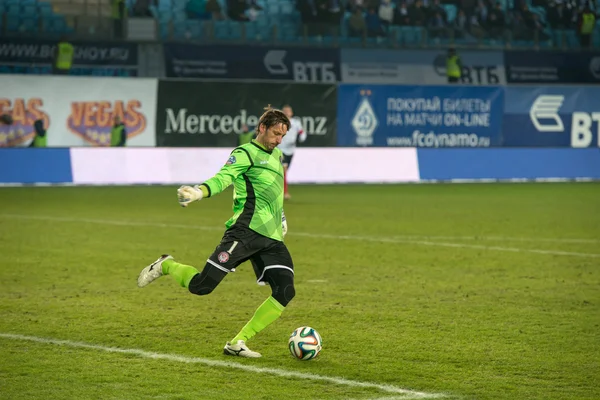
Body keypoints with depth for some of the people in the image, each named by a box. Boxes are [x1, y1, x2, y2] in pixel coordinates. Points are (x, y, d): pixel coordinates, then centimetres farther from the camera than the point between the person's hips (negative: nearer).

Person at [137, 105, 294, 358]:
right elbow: (223, 177, -20)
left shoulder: (277, 155, 23)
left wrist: (281, 217, 42)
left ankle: (237, 343, -3)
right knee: (201, 286, -14)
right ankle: (165, 266, 18)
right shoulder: (245, 154, -3)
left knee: (285, 291, -11)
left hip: (272, 238, 8)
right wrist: (200, 192, -38)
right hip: (246, 230, -8)